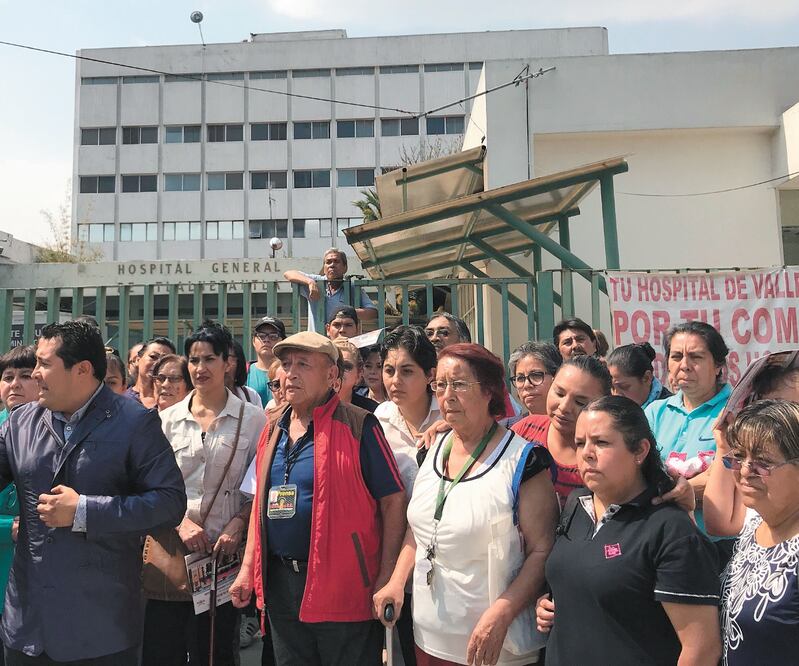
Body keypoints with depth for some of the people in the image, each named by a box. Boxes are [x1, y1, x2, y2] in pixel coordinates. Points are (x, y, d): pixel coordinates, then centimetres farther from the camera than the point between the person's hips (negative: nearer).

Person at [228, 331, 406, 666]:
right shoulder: (274, 426, 9)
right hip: (279, 582, 6)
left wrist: (385, 578, -16)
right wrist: (247, 568, 12)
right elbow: (261, 500, 16)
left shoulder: (357, 425, -11)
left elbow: (394, 500, -12)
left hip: (343, 587, -6)